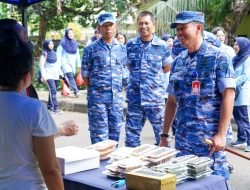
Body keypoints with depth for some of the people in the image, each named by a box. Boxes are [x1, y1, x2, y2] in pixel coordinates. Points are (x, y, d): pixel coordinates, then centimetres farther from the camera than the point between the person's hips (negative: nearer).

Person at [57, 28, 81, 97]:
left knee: (70, 78, 1)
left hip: (73, 64, 5)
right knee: (70, 77, -21)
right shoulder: (63, 43, -1)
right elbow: (58, 54, -2)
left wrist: (79, 65, 15)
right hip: (65, 63, -5)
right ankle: (76, 91, -34)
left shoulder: (75, 43, 12)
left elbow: (77, 55, 17)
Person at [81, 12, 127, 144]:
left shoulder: (122, 48, 9)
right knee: (99, 134, 0)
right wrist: (94, 90, 2)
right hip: (97, 98, -4)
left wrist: (118, 89, 9)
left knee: (115, 131, 10)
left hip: (117, 97, 4)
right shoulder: (91, 49, -2)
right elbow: (85, 74, 1)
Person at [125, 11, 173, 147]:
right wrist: (138, 76, 9)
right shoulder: (130, 45, 4)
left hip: (155, 98, -2)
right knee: (131, 136, 9)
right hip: (134, 97, 2)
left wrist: (153, 75, 7)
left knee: (161, 133, 5)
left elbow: (167, 68, 11)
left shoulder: (162, 46, -2)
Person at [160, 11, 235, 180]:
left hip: (210, 138, -6)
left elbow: (228, 96, -12)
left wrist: (221, 134, -18)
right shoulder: (178, 61, 11)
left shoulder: (218, 58, -6)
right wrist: (165, 134, 13)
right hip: (182, 138, 6)